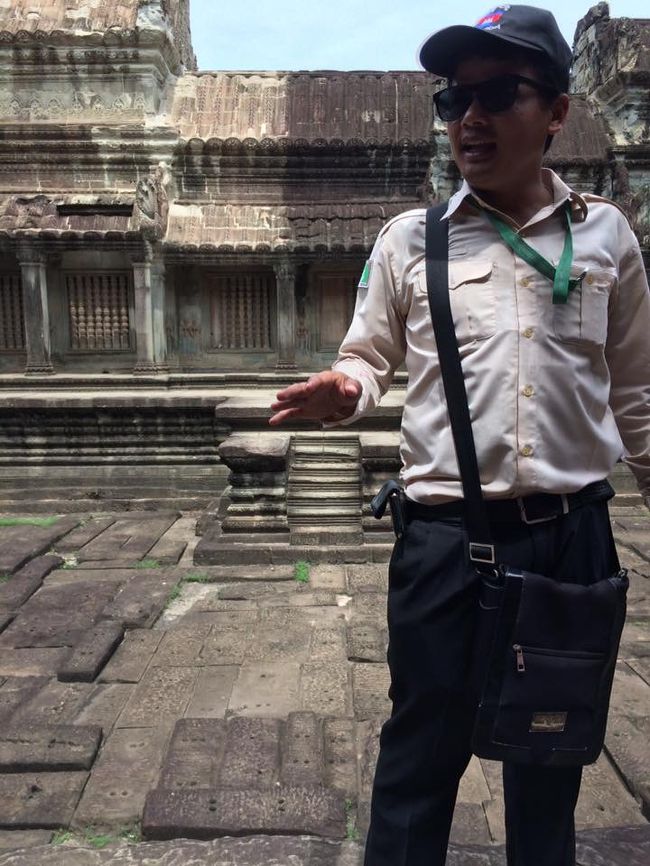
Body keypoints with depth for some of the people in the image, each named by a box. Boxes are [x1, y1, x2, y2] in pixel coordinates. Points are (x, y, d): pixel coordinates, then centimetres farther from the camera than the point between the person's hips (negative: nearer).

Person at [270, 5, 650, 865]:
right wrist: (344, 390, -17)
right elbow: (369, 360, 5)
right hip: (446, 536, -2)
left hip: (573, 534, 3)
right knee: (423, 750, 11)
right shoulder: (408, 239, 0)